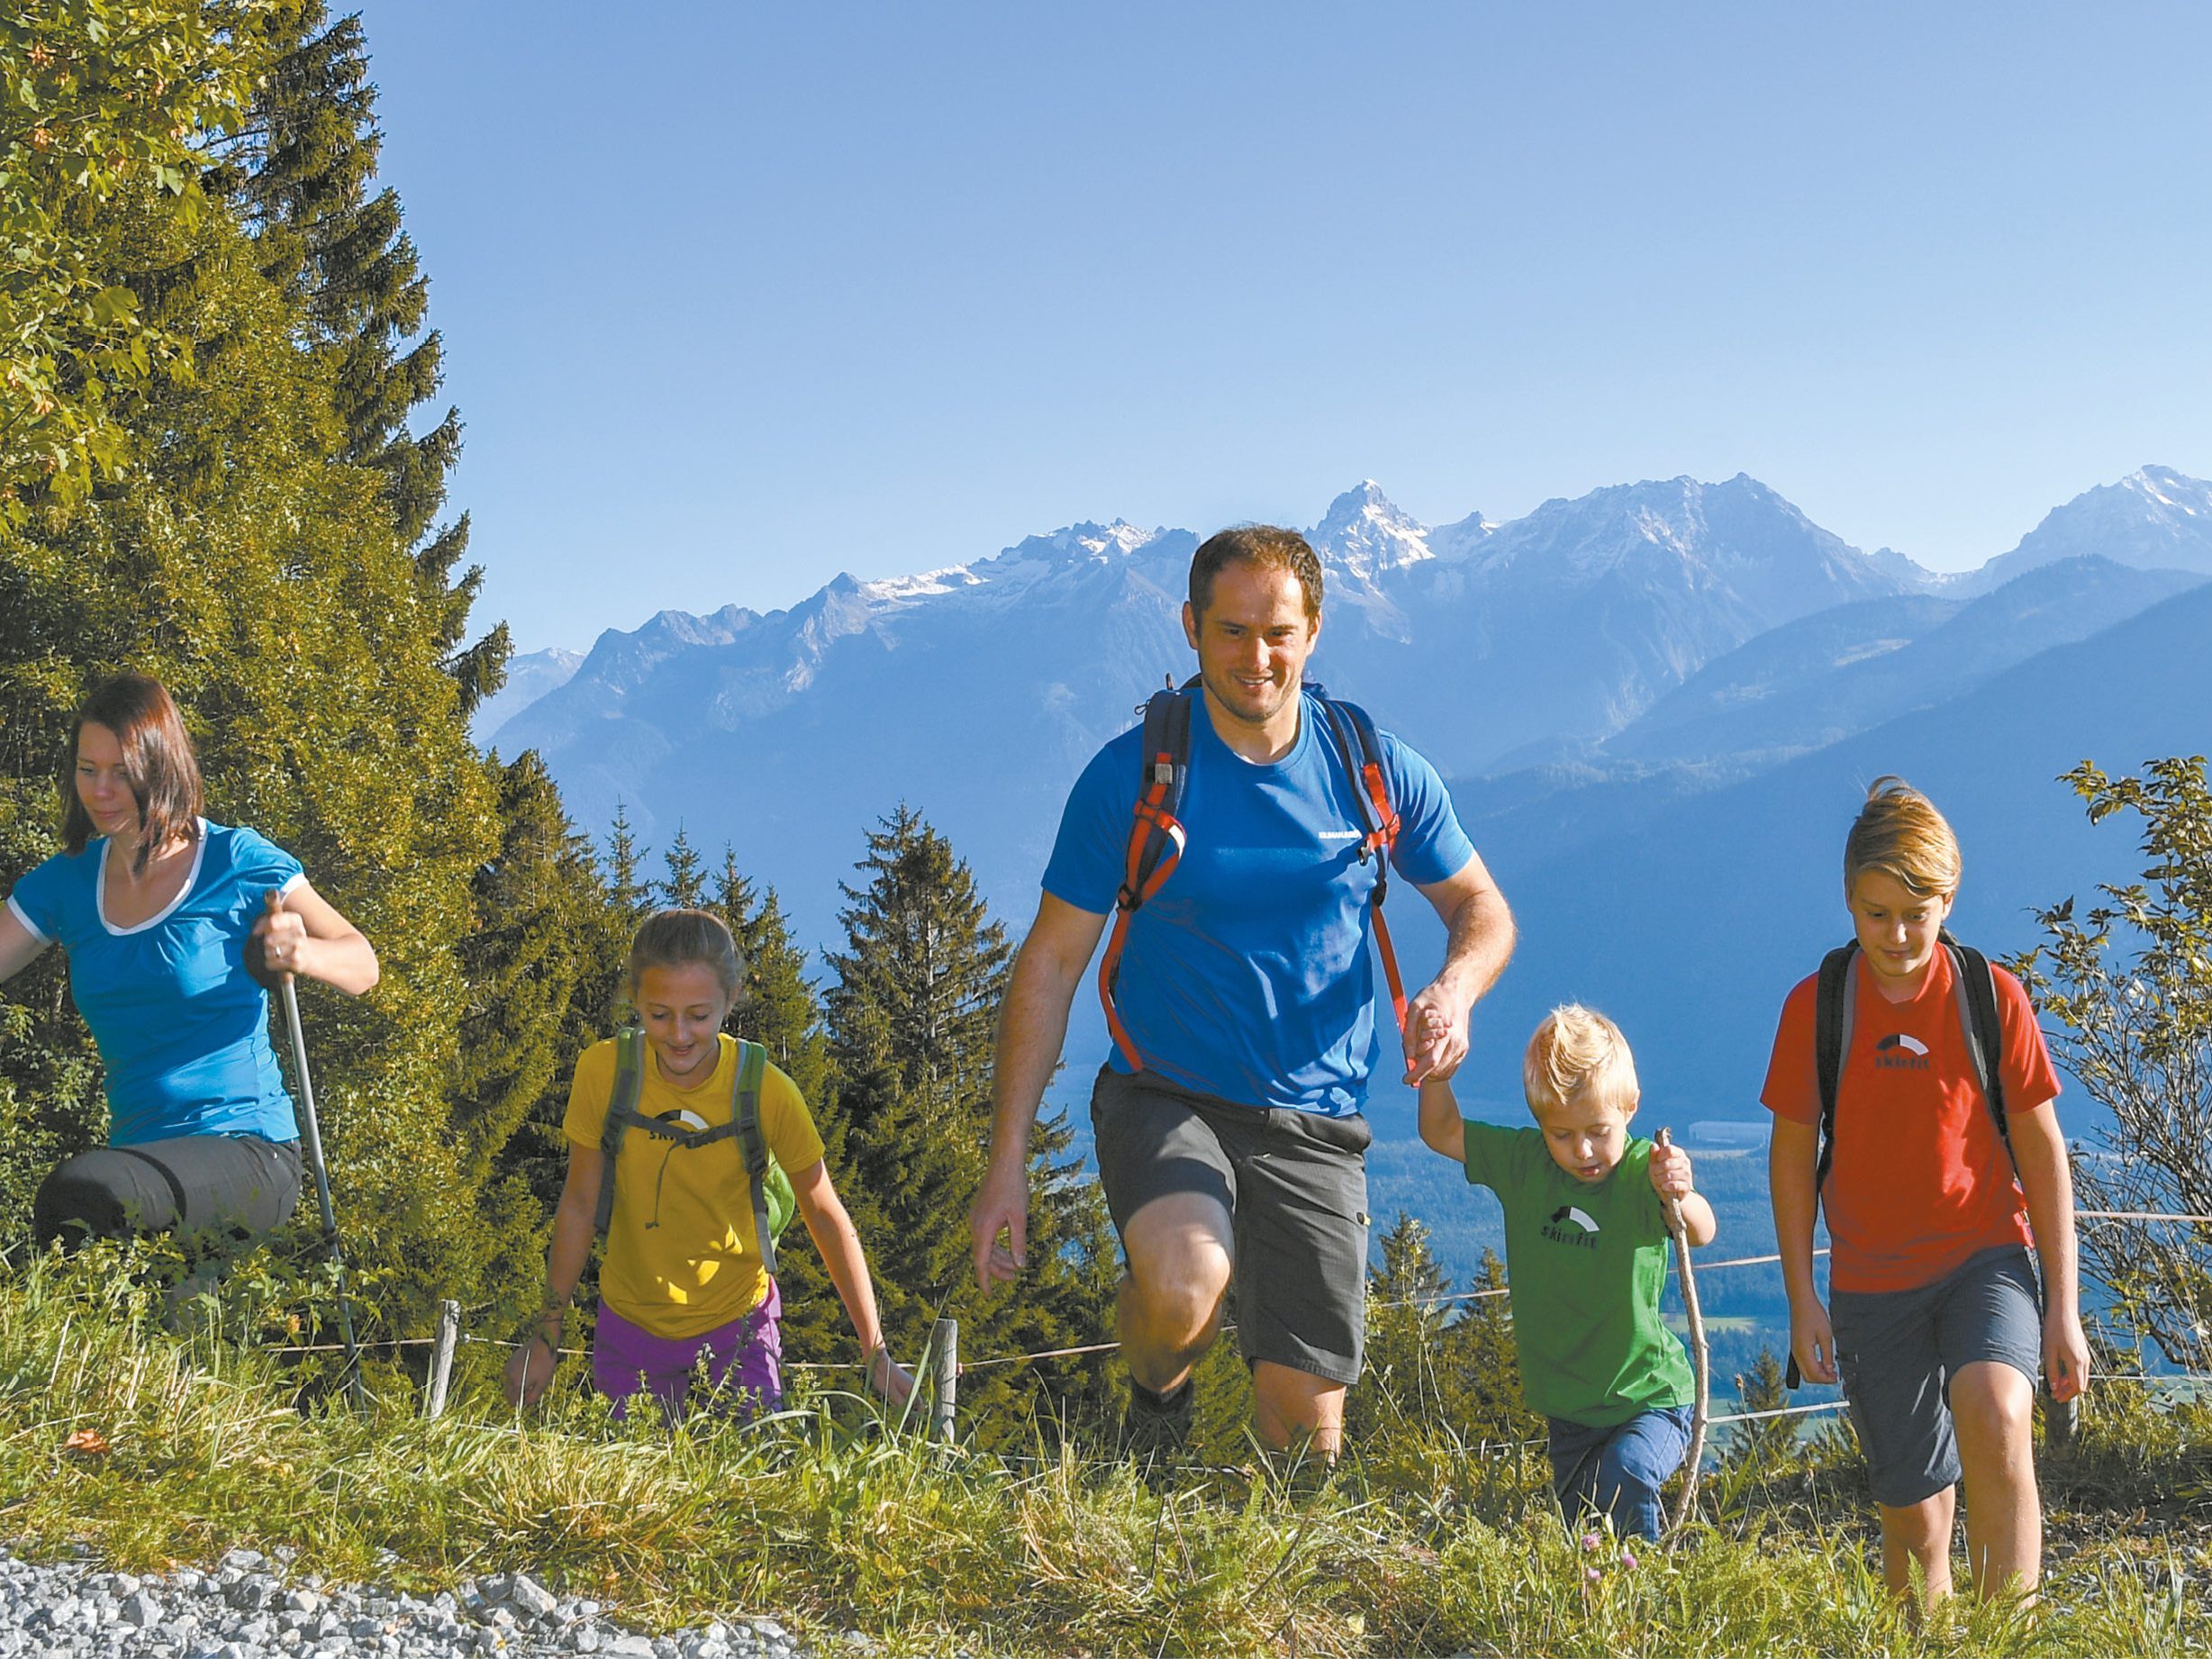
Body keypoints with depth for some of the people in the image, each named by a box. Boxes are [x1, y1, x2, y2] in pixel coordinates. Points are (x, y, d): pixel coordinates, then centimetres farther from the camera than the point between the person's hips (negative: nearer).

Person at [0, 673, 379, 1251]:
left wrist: (303, 955, -22)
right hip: (138, 1153, 5)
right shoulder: (65, 884, 11)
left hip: (249, 1150, -4)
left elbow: (362, 965, -1)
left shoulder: (237, 862, -3)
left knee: (74, 1194, -33)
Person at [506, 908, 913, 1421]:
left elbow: (827, 1219, -8)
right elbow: (579, 1206, -4)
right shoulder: (603, 1072, -16)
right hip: (630, 1327, 1)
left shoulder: (766, 1091, -19)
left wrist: (876, 1353, -7)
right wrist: (546, 1335, 1)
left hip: (736, 1326, -1)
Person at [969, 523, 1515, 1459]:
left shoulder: (1377, 772, -1)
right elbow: (1050, 965, -4)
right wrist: (1007, 1162, -8)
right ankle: (1157, 1396, 2)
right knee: (1186, 1285, -33)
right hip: (1166, 1095, -2)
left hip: (1314, 1125, 2)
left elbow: (1481, 907, 12)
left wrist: (1453, 989, -13)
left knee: (1306, 1421, -1)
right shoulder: (1130, 776, -8)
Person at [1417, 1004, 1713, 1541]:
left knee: (1624, 1477, -30)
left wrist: (1679, 1195, -57)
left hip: (1649, 1397, -5)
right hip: (1568, 1409, 5)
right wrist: (1436, 1071, -10)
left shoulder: (1643, 1169, -17)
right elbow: (1441, 1132, 8)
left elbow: (1702, 1233, -35)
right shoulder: (1523, 1163, -2)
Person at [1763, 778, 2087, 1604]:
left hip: (1984, 1256, -1)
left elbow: (2042, 1150, 1)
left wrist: (2063, 1306, -1)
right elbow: (1793, 1153, 6)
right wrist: (1801, 1298, 2)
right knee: (1913, 1513, 5)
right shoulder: (1813, 1007, -3)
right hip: (1872, 1283, 2)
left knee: (1995, 1418, -31)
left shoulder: (1992, 996, -5)